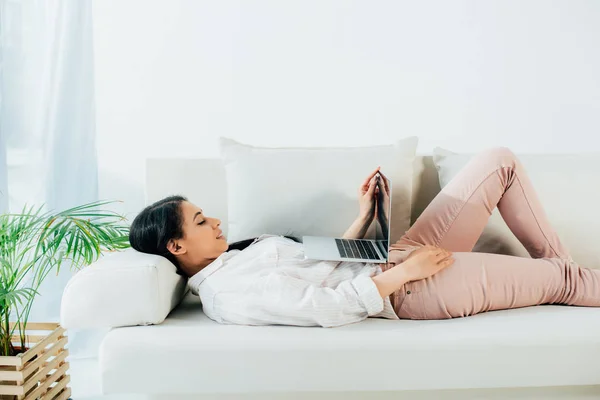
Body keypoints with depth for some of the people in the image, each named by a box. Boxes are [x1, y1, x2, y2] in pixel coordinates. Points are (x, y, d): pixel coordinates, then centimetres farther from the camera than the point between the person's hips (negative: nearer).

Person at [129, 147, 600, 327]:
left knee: (501, 162, 9)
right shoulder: (230, 293, -19)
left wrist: (364, 216, 9)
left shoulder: (232, 259, 11)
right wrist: (407, 270, -21)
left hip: (398, 259, 9)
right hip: (406, 290, -9)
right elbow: (327, 308, -26)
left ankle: (558, 261, 22)